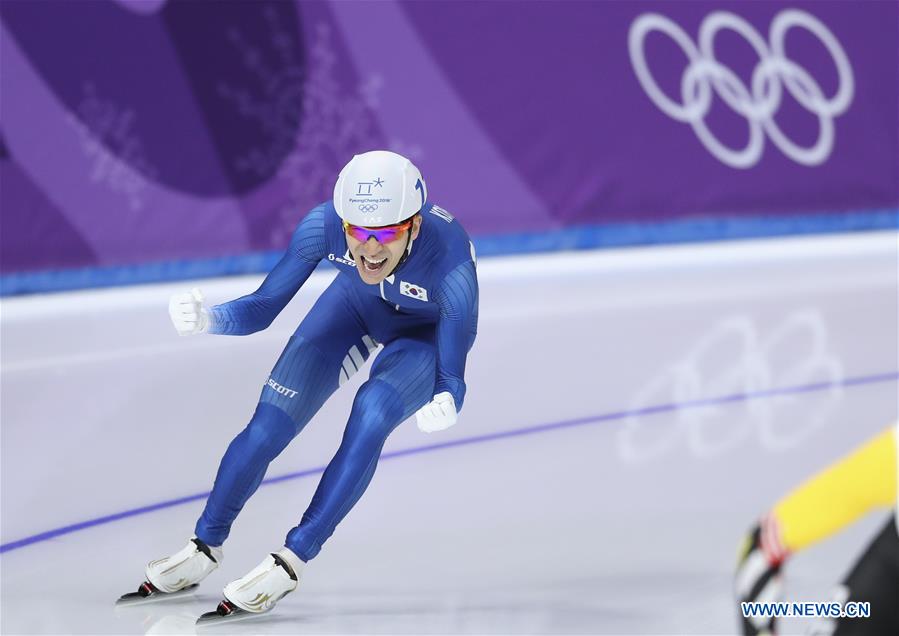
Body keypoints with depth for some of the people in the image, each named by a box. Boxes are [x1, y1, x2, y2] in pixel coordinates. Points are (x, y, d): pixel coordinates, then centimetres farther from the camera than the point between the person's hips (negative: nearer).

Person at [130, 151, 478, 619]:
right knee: (268, 426, -6)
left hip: (425, 333, -3)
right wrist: (207, 320, -45)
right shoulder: (324, 225, -34)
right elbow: (262, 308, -24)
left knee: (370, 415, -29)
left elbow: (452, 376, -35)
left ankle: (291, 561, -15)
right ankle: (205, 549, 17)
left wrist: (444, 404, -59)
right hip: (355, 304, 3)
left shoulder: (449, 257, -42)